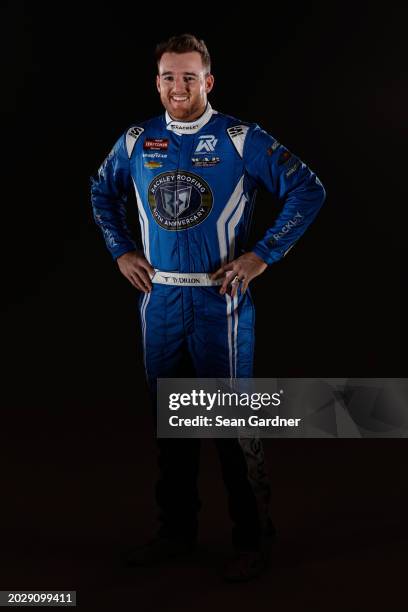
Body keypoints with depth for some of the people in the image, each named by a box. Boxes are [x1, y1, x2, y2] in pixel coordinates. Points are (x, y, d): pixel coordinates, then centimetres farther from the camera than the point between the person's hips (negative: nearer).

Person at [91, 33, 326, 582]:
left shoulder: (241, 139, -7)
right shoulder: (137, 141, 6)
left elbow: (308, 190, -7)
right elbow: (103, 192, 23)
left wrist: (262, 256, -10)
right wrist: (121, 251, 12)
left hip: (219, 300, -4)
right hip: (158, 299, 5)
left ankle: (252, 540, 15)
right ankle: (177, 529, 29)